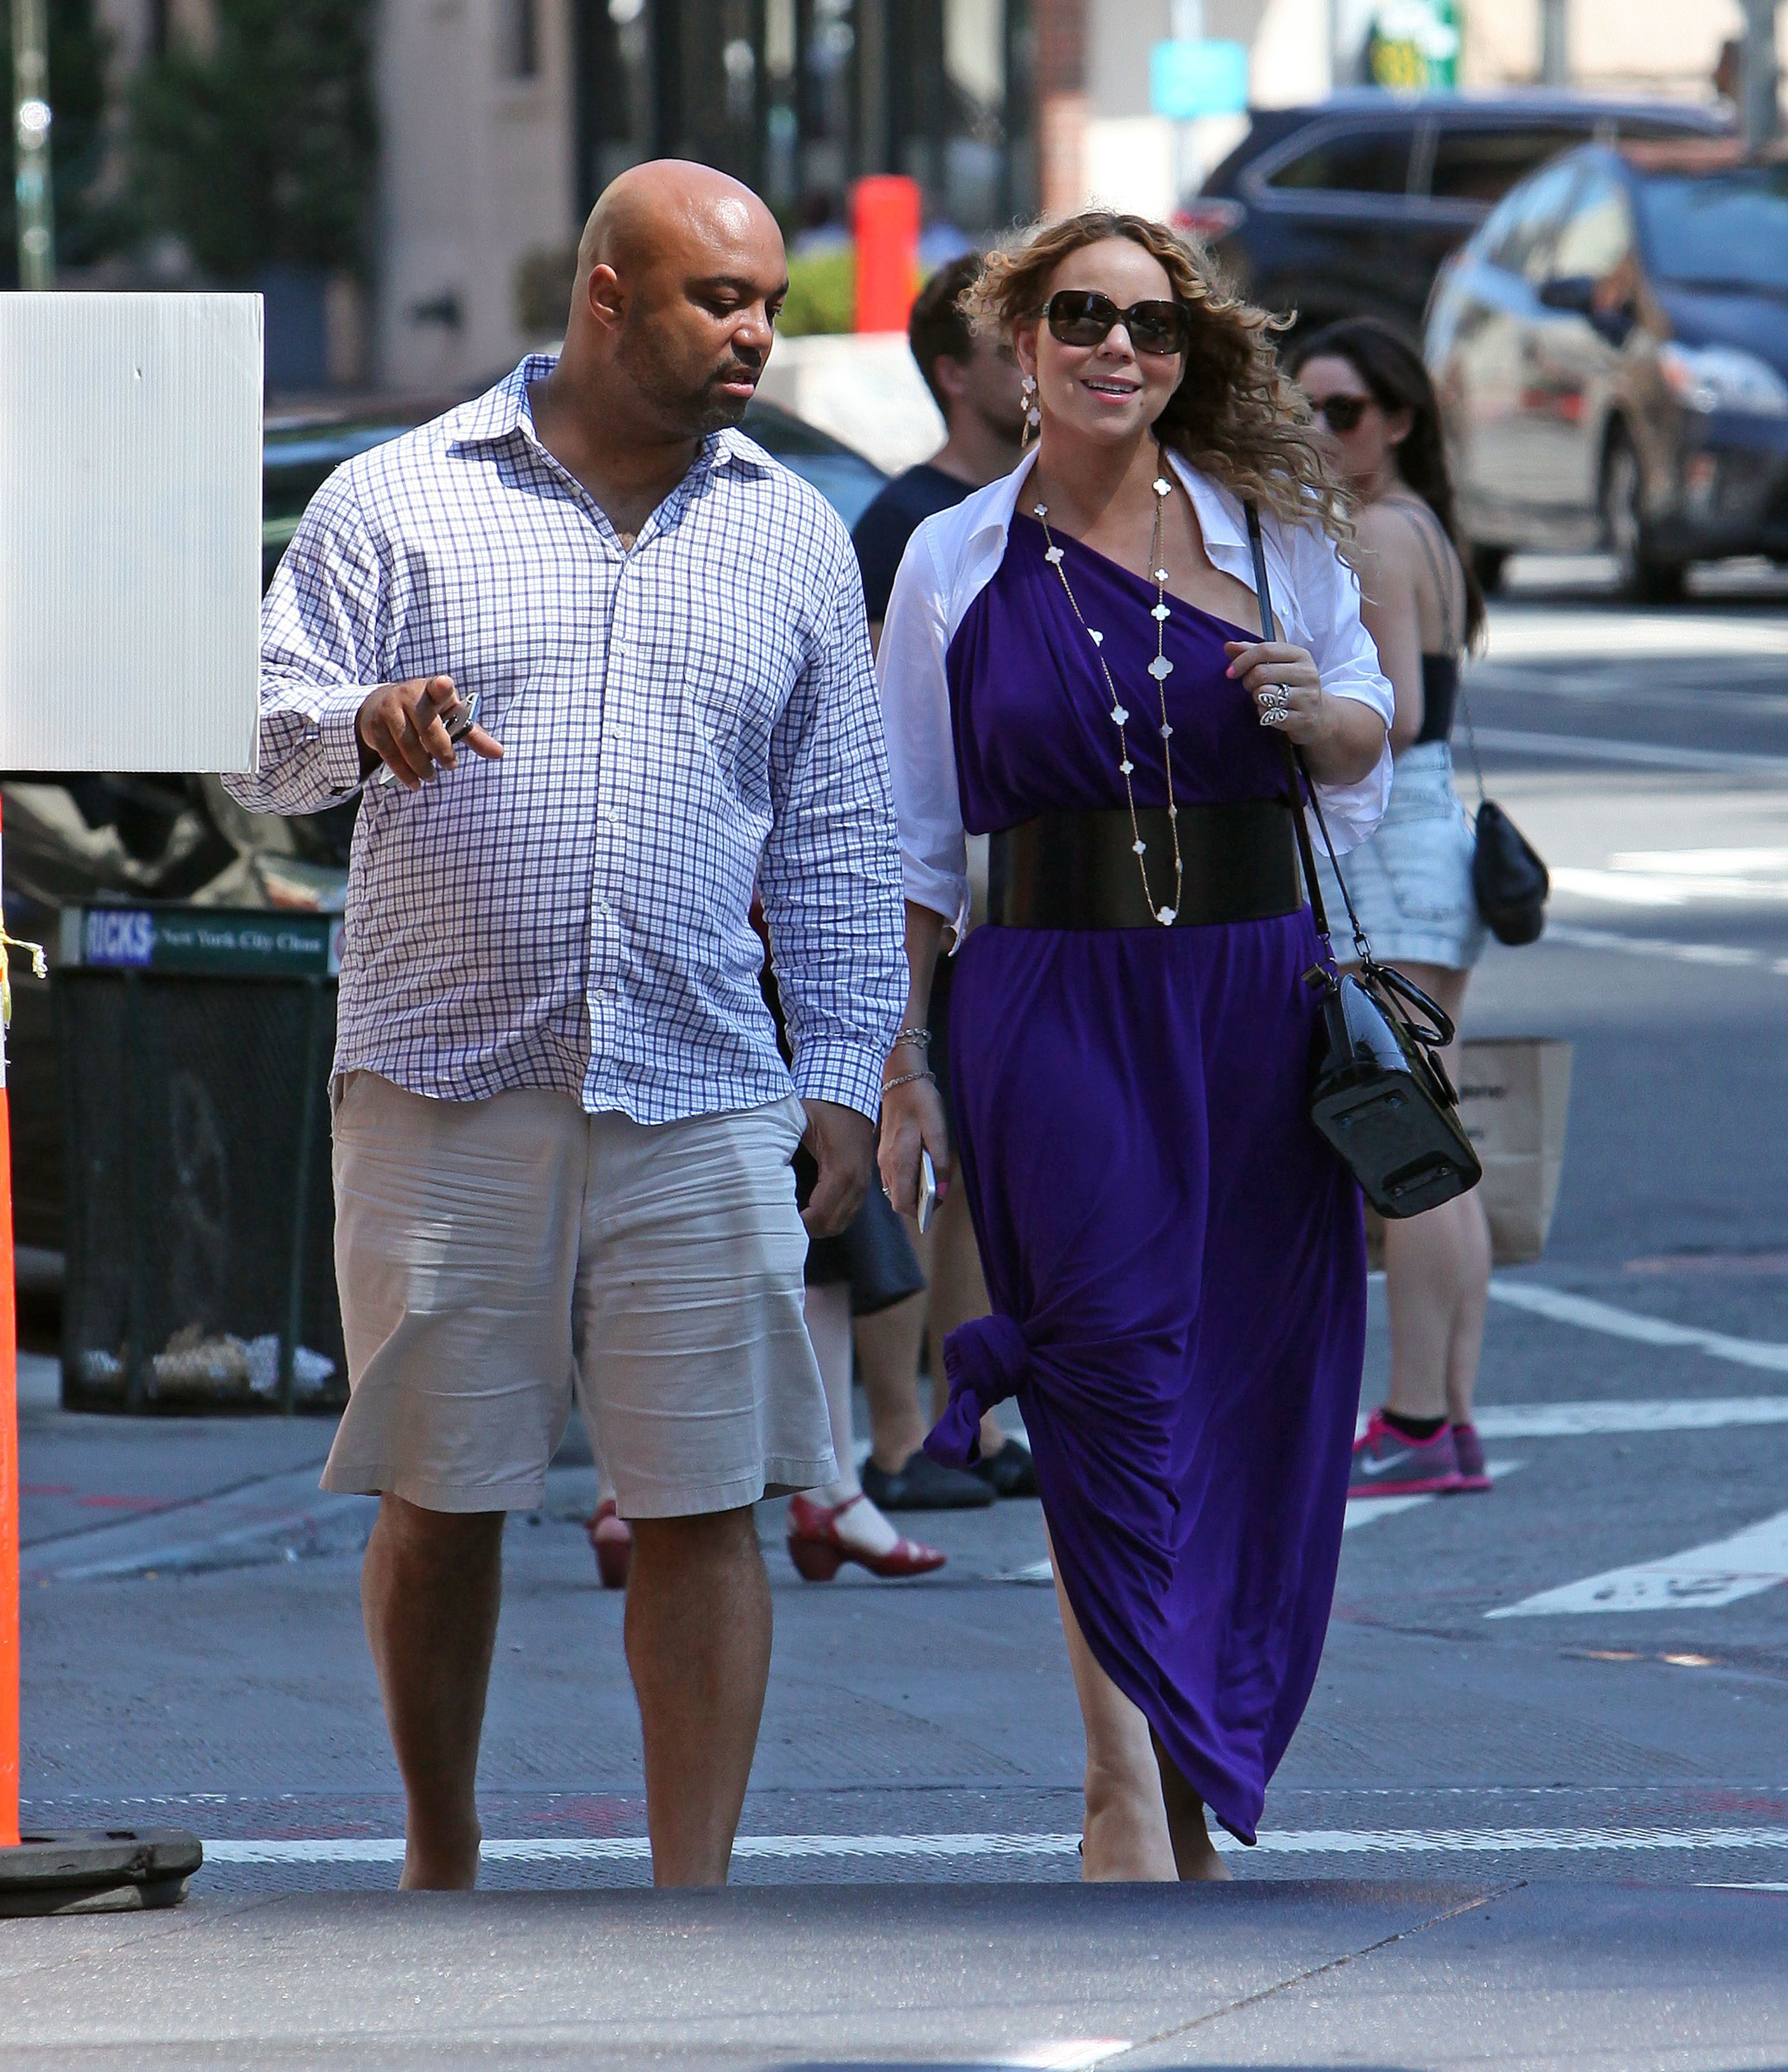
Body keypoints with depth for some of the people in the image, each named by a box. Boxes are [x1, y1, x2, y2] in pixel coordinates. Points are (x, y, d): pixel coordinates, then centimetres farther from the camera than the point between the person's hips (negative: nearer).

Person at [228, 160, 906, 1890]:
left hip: (697, 1104, 1)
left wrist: (843, 1070, 8)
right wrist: (362, 723, -20)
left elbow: (835, 834, 15)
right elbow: (263, 737, 2)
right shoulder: (397, 502, 4)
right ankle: (441, 1866, 21)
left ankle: (694, 1906, -1)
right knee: (437, 1500, 6)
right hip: (443, 1084, -1)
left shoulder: (794, 540, 13)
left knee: (703, 1511, -4)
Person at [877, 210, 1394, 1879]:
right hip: (1056, 1005, -2)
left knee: (1257, 1382, 1)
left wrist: (1315, 712, -8)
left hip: (1256, 994, 2)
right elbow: (909, 840, 8)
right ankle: (1129, 1793, -11)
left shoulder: (1266, 532, 7)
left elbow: (1367, 746, 16)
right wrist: (897, 1067, 4)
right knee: (1117, 1371, -10)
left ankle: (1194, 1763, 15)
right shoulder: (956, 566, 5)